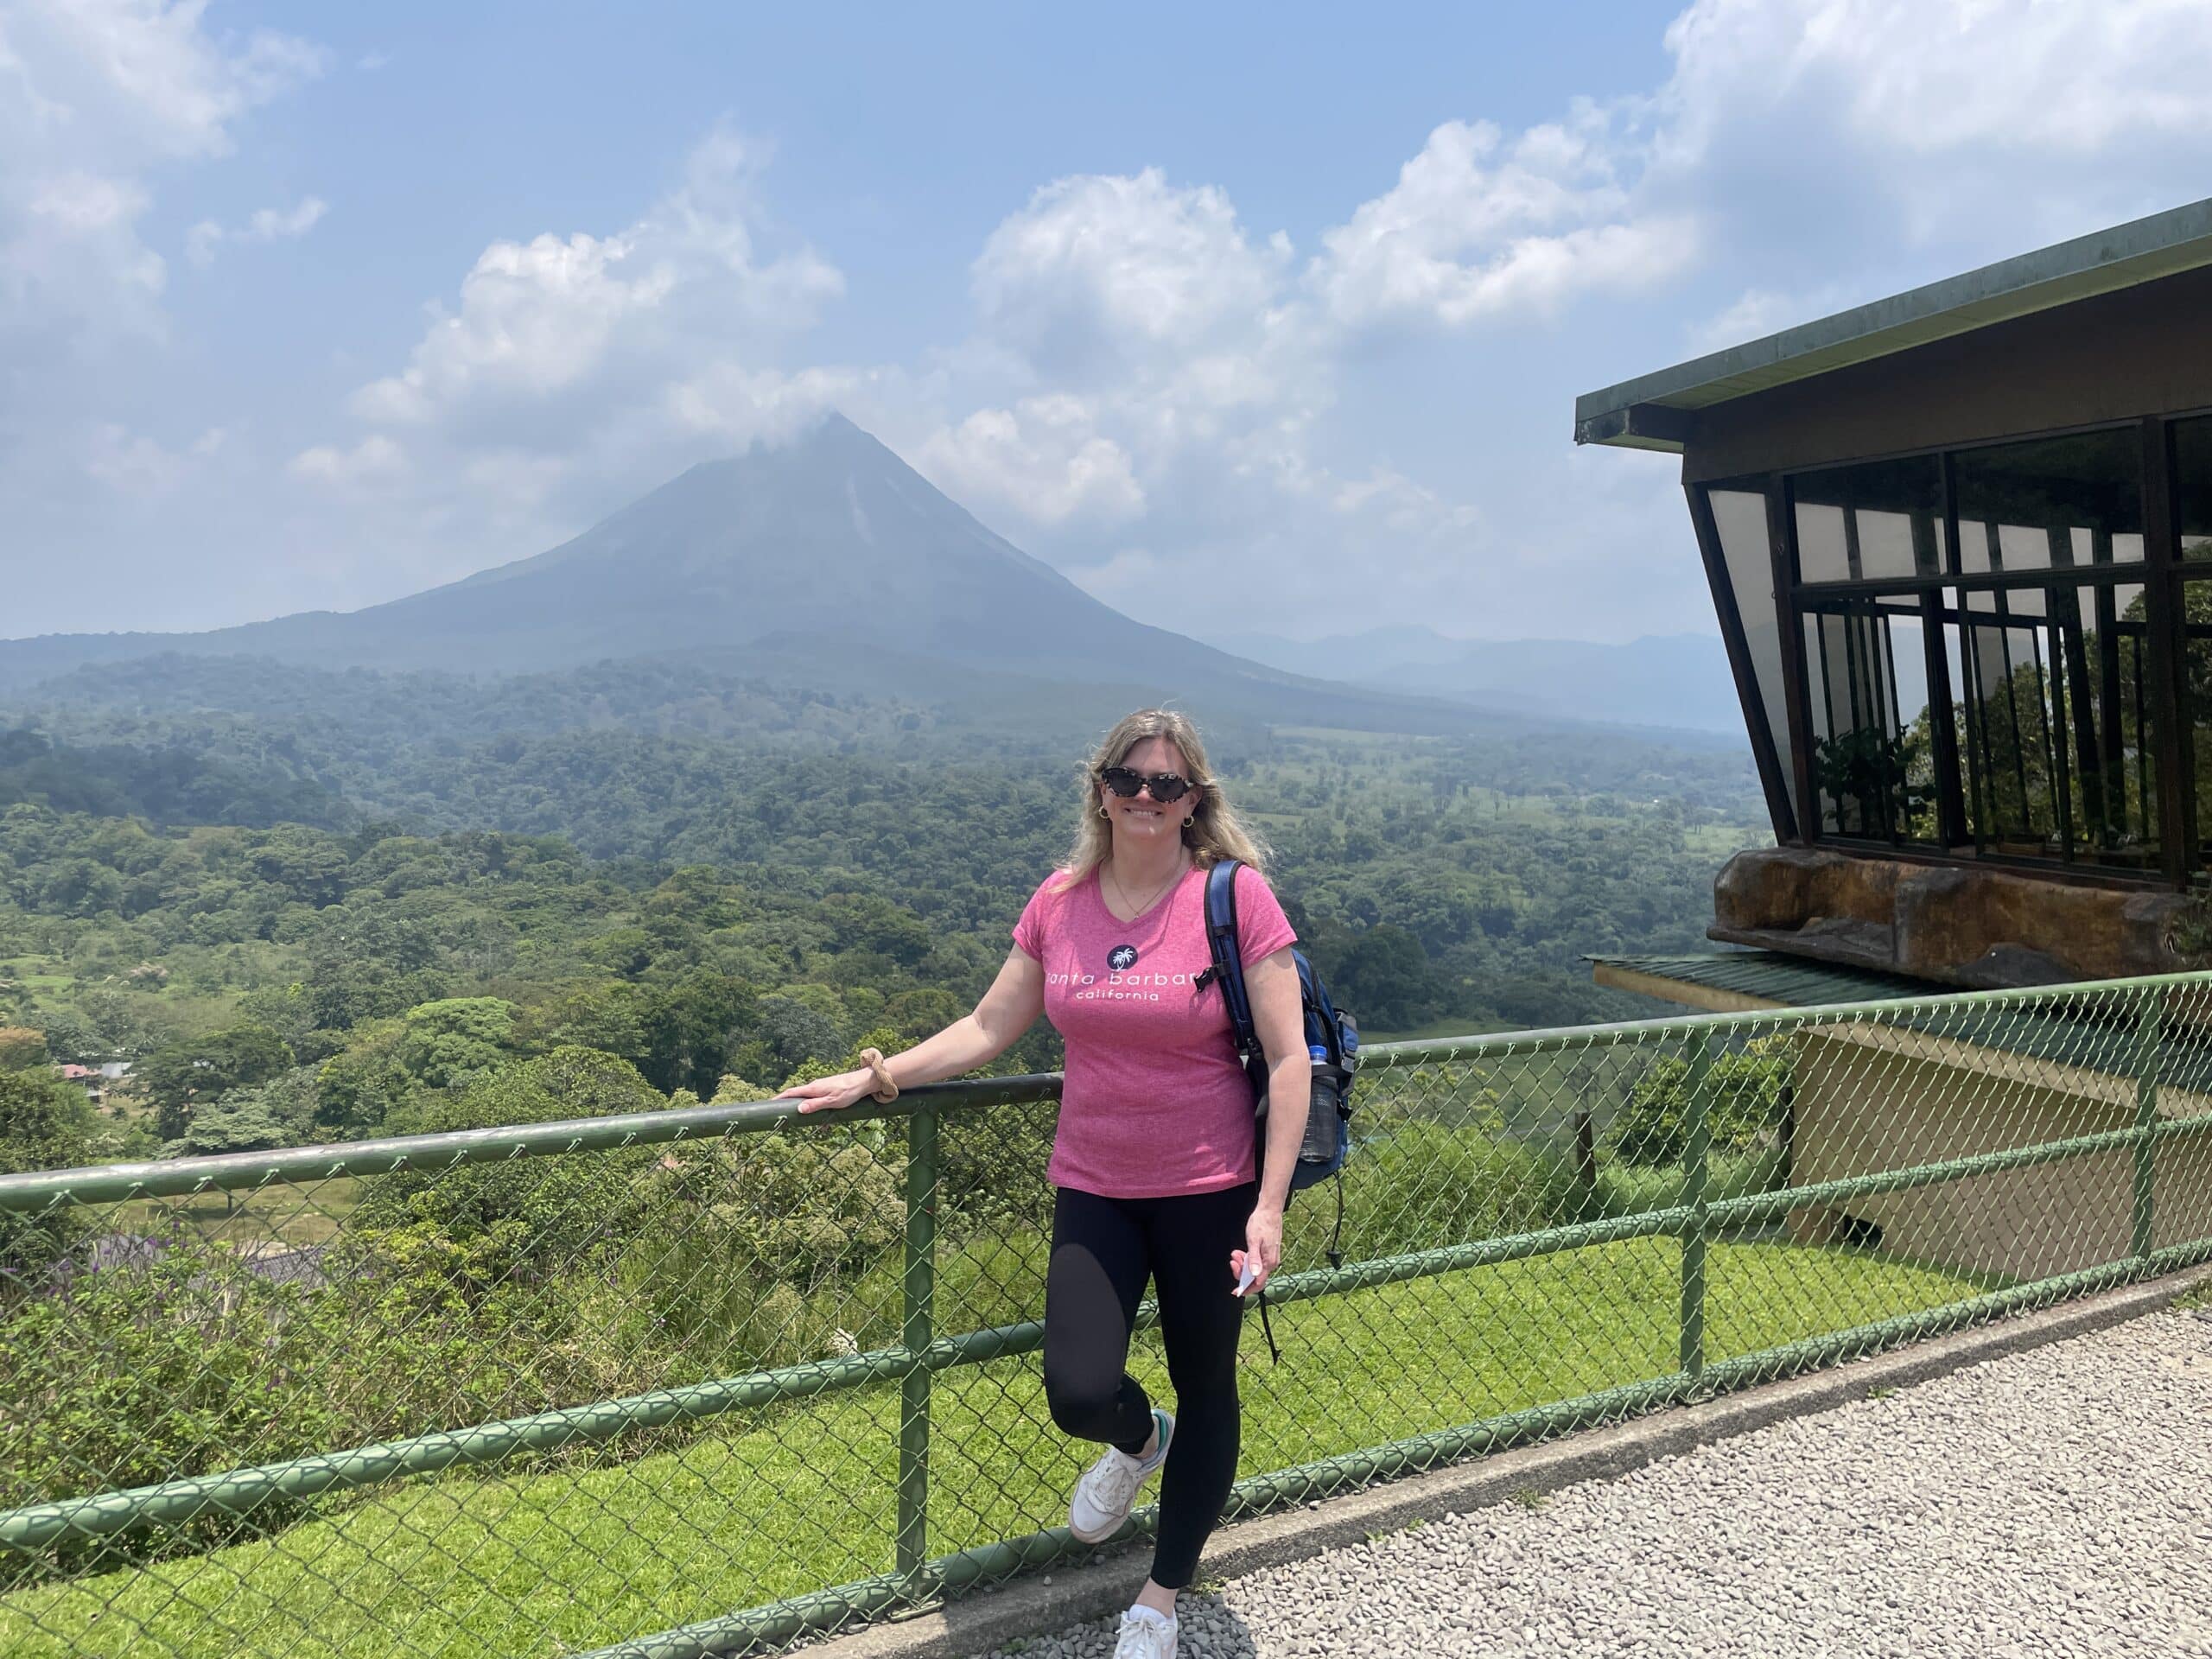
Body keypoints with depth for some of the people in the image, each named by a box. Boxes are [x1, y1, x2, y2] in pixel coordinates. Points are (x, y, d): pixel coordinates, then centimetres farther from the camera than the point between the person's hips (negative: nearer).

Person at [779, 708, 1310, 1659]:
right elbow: (989, 1028, 5)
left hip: (1207, 1188, -2)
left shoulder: (1236, 896, -13)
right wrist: (872, 1079, -2)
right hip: (1093, 1187, 2)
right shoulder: (1060, 902, -1)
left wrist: (1269, 1207, -15)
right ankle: (1139, 1440, 32)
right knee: (1079, 1394, -10)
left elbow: (1288, 1058, -12)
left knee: (1204, 1385, 12)